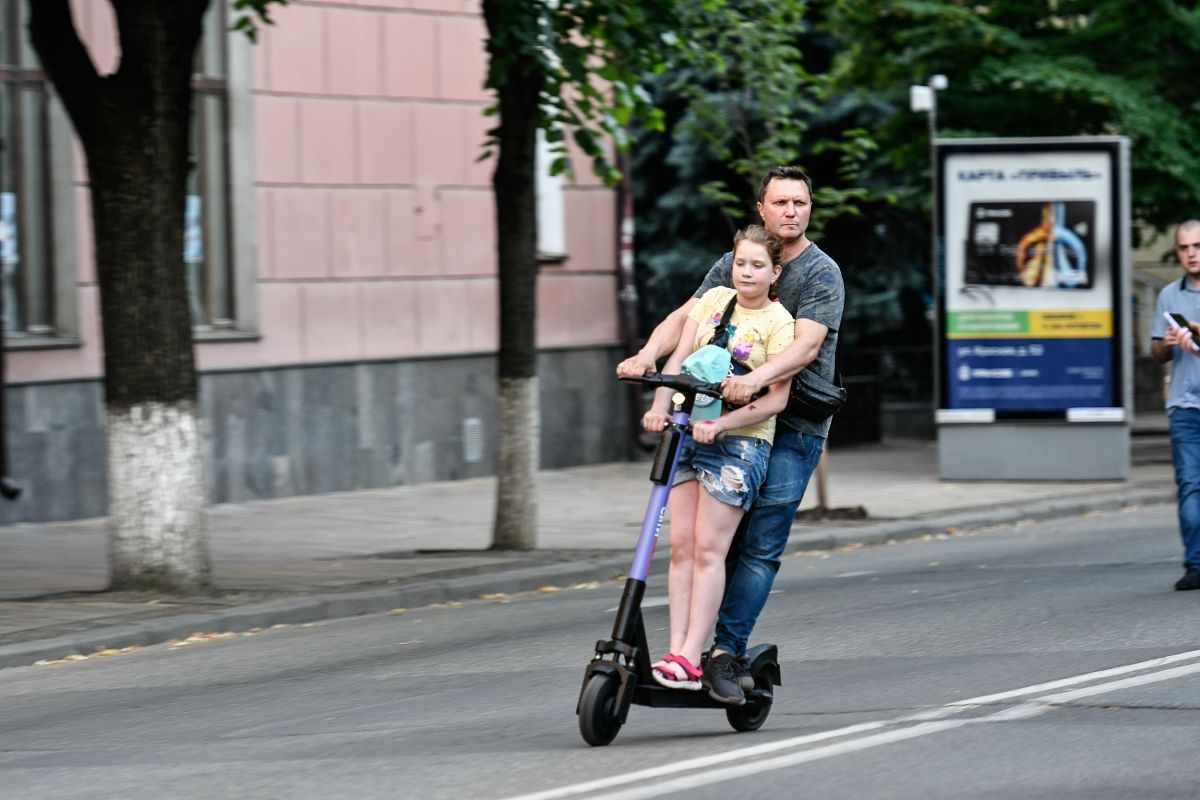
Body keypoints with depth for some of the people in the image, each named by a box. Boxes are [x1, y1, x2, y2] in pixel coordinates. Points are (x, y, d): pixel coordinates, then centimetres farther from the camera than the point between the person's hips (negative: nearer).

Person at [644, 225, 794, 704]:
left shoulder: (779, 323, -4)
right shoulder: (714, 299, 11)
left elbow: (776, 399, -10)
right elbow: (679, 358, 6)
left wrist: (719, 425, -21)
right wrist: (660, 406, -11)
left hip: (739, 439, -5)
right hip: (687, 431, 5)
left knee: (708, 549, -11)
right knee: (681, 545, -3)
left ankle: (691, 659, -15)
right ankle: (676, 650, -6)